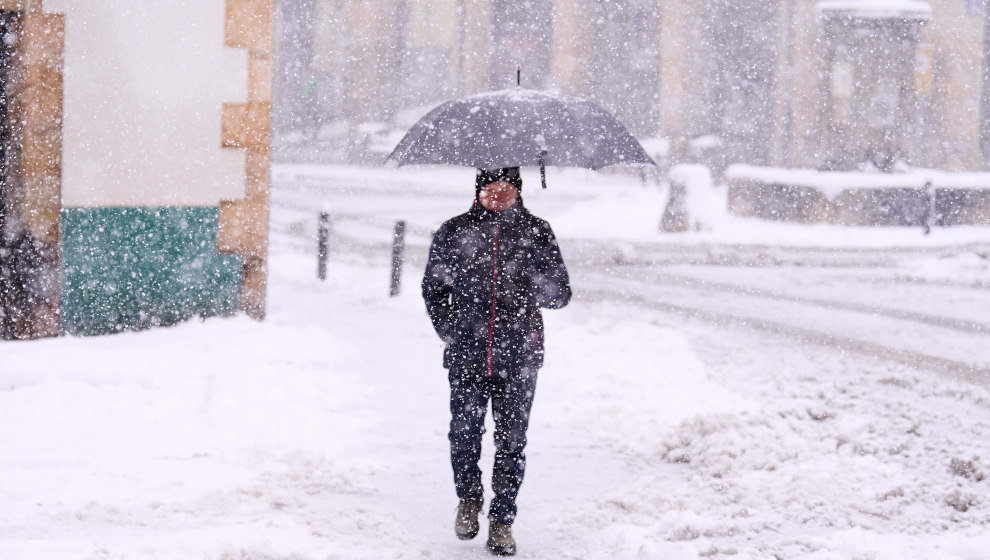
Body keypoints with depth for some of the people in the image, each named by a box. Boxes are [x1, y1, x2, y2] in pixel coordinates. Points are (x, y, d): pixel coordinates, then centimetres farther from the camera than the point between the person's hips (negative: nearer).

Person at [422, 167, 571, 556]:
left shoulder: (536, 232, 4)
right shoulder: (455, 232, 5)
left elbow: (561, 295, 7)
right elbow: (433, 287, 17)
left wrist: (532, 285, -13)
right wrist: (449, 332, 7)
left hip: (519, 358, 0)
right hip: (467, 356, 0)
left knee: (512, 443, 1)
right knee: (464, 436, 0)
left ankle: (502, 521, 14)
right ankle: (468, 498, 28)